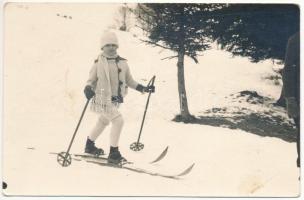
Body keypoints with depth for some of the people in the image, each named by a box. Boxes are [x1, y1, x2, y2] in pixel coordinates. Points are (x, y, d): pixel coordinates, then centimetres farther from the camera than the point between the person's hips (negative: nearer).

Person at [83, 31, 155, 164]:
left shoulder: (122, 63, 6)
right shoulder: (99, 62, -6)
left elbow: (129, 81, 14)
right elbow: (91, 80, -2)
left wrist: (143, 88, 5)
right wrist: (88, 89, -23)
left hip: (115, 99, 7)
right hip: (103, 99, -7)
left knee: (103, 121, 22)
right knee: (118, 120, -19)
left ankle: (89, 146, 44)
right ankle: (113, 154, -10)